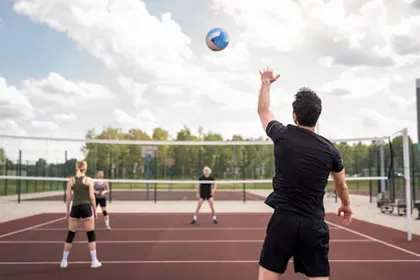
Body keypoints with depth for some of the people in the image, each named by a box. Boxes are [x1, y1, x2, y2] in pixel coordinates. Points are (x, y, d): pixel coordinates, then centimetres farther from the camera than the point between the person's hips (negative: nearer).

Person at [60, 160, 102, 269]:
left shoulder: (71, 180, 4)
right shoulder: (89, 180, -3)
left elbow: (68, 197, 3)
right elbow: (91, 197, -5)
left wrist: (67, 210, 12)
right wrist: (95, 210, 4)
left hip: (75, 208, 3)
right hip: (86, 207, -2)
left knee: (70, 235, 11)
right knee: (91, 235, 5)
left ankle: (64, 261, 15)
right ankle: (94, 261, 4)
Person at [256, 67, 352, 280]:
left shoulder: (283, 135, -4)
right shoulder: (330, 149, 2)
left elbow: (263, 111, 18)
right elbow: (341, 185, 21)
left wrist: (266, 82, 33)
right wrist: (346, 206, 41)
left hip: (283, 220, -2)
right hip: (314, 225, 2)